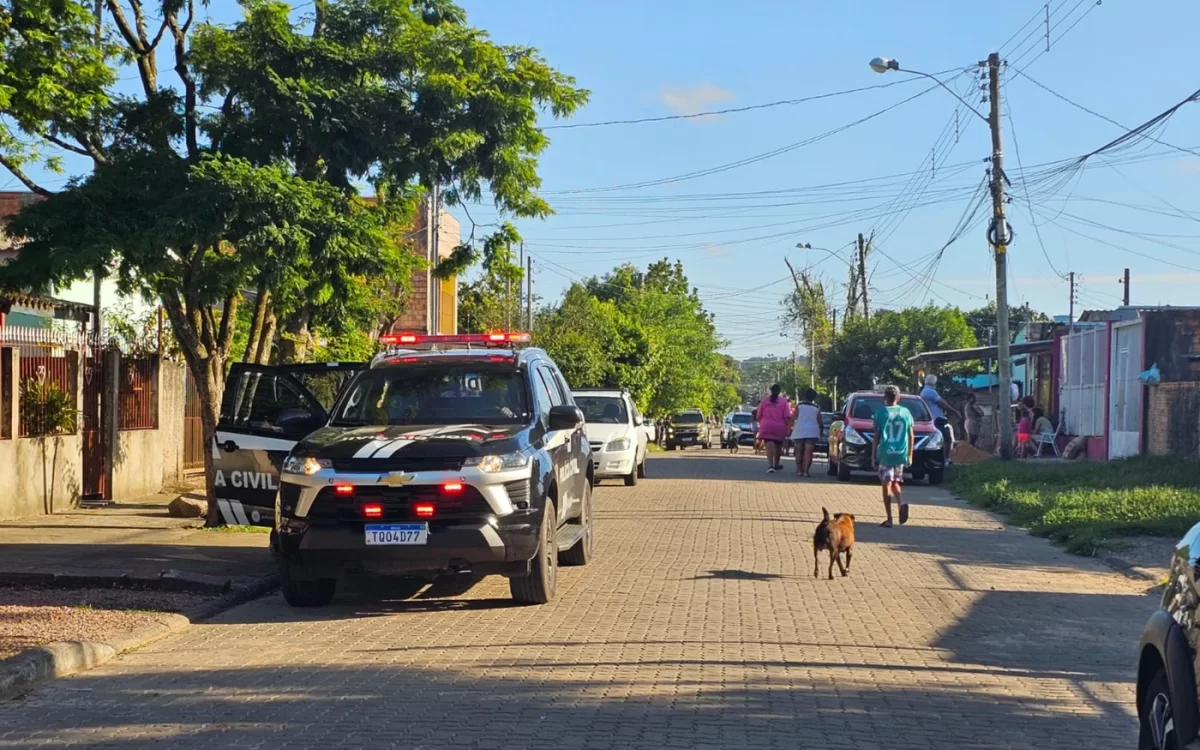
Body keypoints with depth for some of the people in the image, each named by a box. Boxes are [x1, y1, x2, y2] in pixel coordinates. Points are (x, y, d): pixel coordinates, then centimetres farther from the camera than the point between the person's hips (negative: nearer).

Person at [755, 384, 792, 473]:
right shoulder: (783, 401, -2)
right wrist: (788, 427, 2)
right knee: (778, 446, 19)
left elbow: (759, 415, 9)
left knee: (769, 446, -8)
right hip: (779, 427, 0)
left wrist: (761, 424, 24)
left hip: (766, 426, 0)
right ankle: (776, 465, 33)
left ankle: (770, 465, -26)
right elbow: (787, 417, -7)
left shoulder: (765, 400, 4)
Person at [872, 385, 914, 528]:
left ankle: (889, 519, -1)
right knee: (896, 482, 21)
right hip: (900, 454, 3)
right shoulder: (905, 412, 5)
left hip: (885, 453, -3)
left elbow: (876, 437, -5)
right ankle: (901, 503, -8)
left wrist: (873, 455, 2)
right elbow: (911, 436, 7)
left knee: (886, 484, 2)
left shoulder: (881, 413, -5)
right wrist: (910, 455, 15)